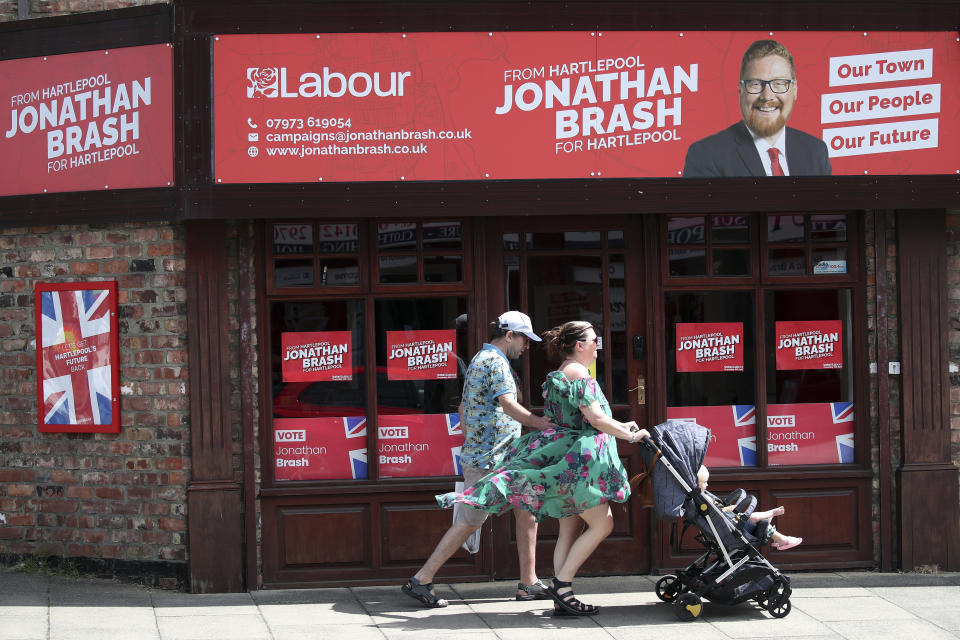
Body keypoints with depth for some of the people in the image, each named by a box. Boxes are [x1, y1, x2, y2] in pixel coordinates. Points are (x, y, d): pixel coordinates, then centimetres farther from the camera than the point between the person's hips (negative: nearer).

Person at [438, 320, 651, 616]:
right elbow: (596, 419, -18)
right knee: (602, 524, -7)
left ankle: (561, 600, 4)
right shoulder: (578, 373, -12)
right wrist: (631, 436, -8)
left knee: (570, 530, 8)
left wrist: (621, 427, 23)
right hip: (580, 461, -10)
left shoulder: (558, 376, 20)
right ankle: (562, 584, -10)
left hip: (563, 461, 10)